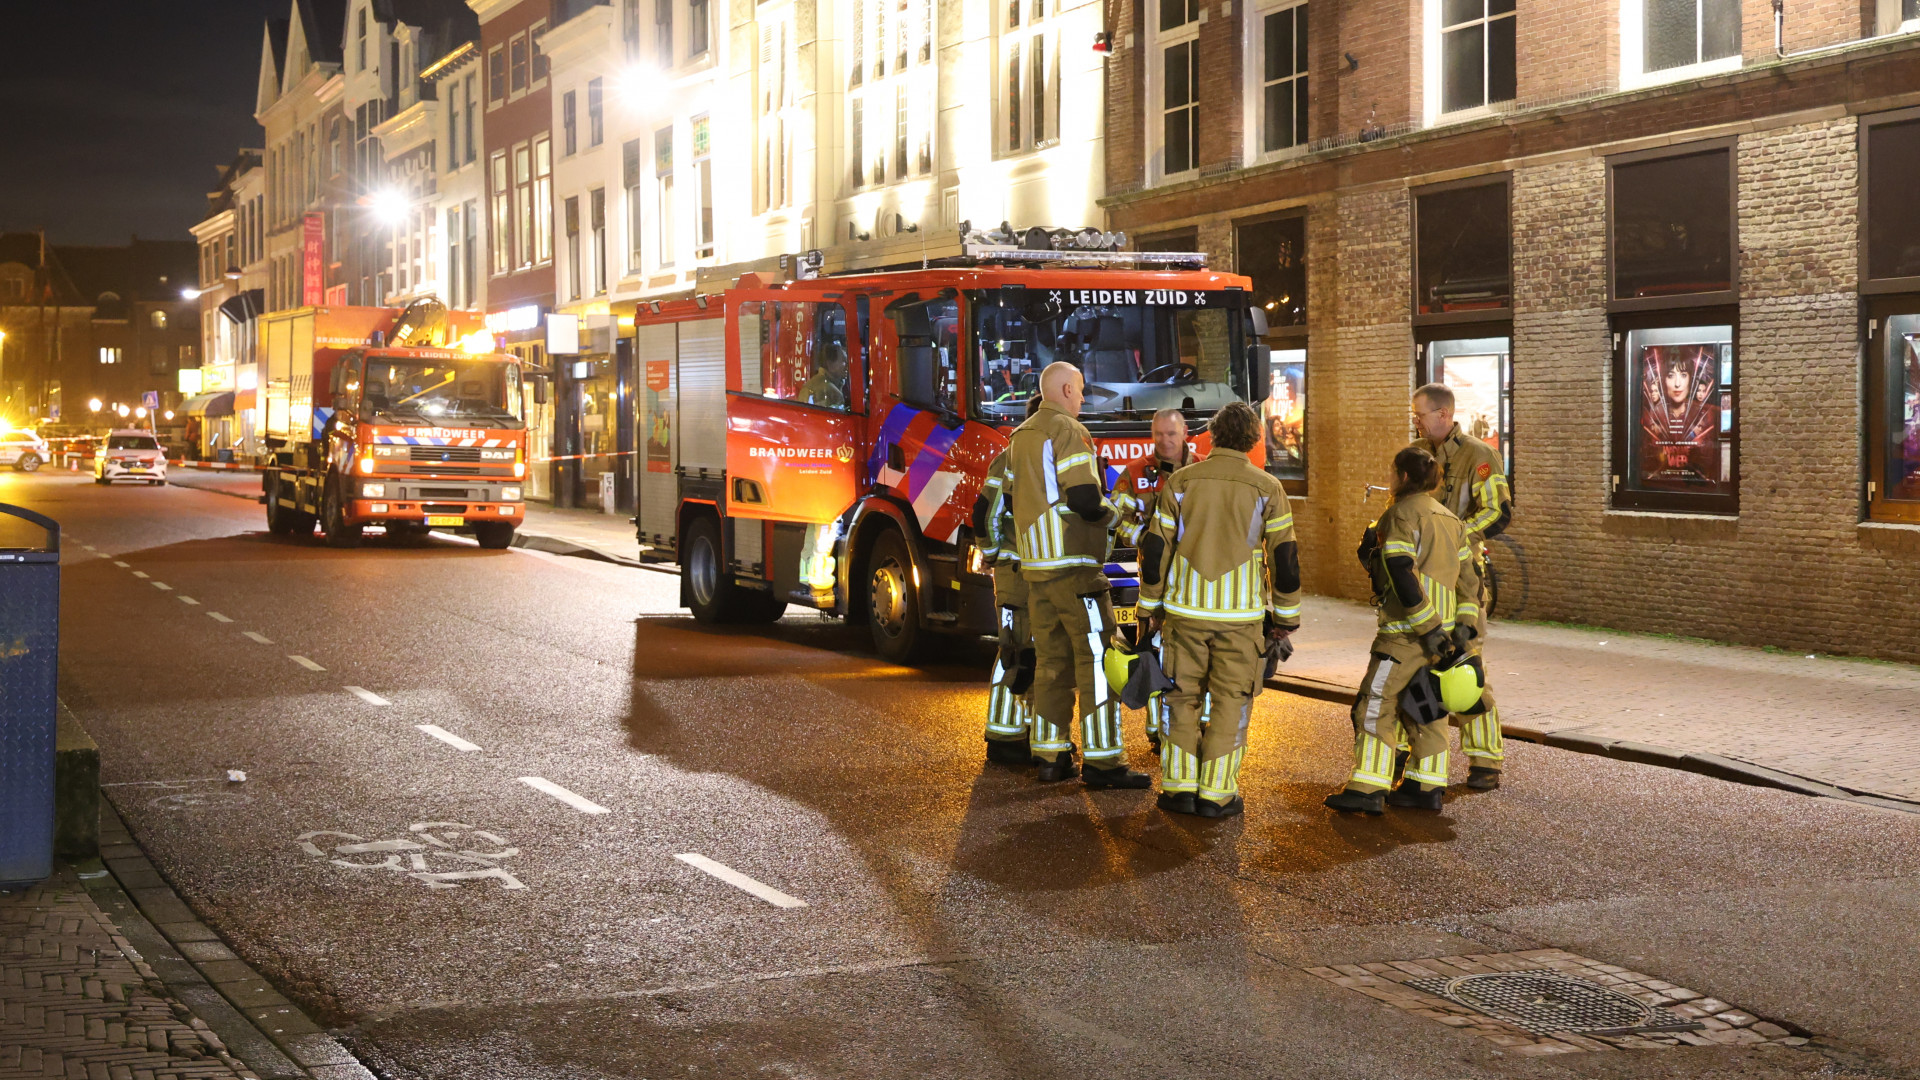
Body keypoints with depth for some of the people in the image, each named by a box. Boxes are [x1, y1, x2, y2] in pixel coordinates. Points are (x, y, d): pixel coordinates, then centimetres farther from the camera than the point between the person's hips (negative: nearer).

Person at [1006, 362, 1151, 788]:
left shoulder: (1020, 437, 16)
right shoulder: (1069, 432, -11)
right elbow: (1084, 501, -18)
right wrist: (1112, 513, 0)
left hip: (1034, 566, 9)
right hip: (1073, 565, -9)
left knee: (1051, 659, 12)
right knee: (1096, 658, -5)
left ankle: (1050, 755, 14)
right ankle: (1102, 760, -6)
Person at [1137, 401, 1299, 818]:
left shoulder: (1180, 482, 1)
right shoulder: (1266, 489, -3)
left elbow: (1154, 549, 2)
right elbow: (1285, 558, -2)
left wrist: (1151, 607, 12)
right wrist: (1285, 618, 7)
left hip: (1184, 611, 2)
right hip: (1240, 613, -2)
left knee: (1183, 698, 12)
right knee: (1230, 703, 7)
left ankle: (1179, 787, 12)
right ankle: (1216, 793, 7)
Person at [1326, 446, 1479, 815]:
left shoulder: (1401, 514, -9)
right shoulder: (1450, 518, 17)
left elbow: (1403, 577, -19)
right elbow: (1466, 576, 15)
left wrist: (1428, 627, -19)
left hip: (1407, 631, -9)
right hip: (1441, 628, 9)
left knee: (1377, 704, -5)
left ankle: (1367, 789, -7)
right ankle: (1427, 786, 15)